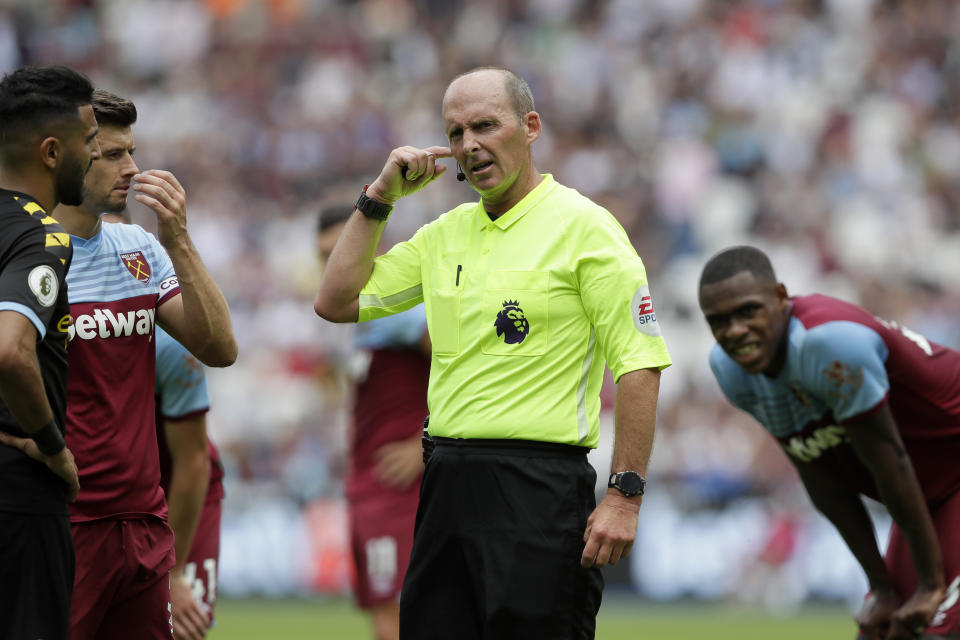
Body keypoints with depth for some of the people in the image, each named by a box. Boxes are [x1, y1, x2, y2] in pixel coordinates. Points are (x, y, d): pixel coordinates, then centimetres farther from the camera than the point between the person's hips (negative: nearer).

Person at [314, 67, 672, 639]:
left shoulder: (584, 226, -6)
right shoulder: (445, 233, 15)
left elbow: (640, 365, -10)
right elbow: (337, 302, 19)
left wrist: (625, 495, -17)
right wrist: (379, 197, 10)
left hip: (539, 491, -7)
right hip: (448, 481, 7)